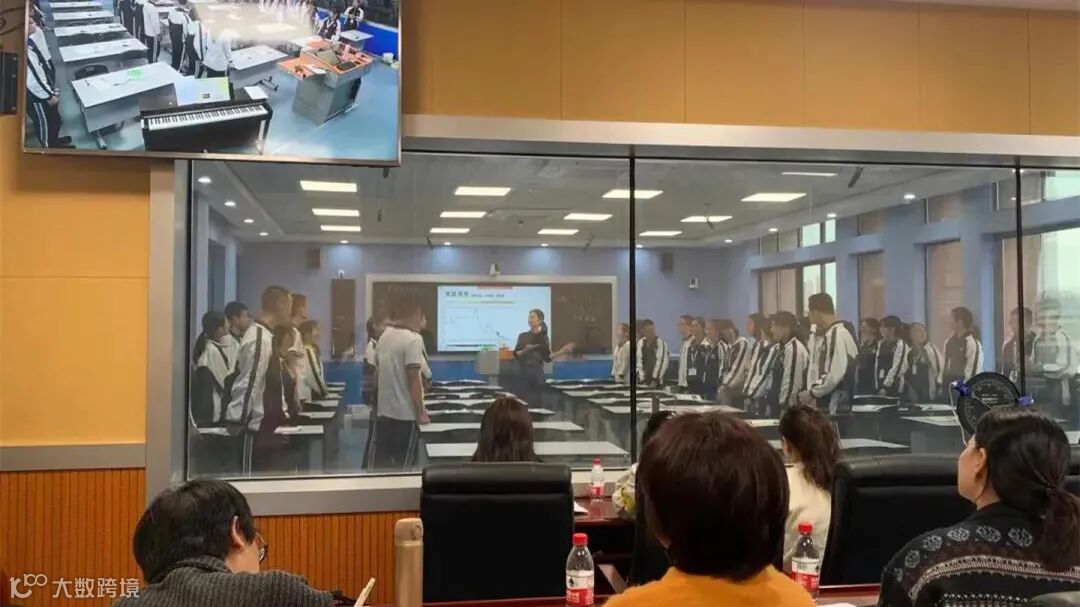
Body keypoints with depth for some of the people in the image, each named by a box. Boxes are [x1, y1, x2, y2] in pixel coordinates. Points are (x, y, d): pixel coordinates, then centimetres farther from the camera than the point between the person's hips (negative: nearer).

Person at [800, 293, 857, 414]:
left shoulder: (839, 334, -16)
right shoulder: (819, 336, 11)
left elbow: (836, 374, -20)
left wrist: (812, 392, -11)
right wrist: (811, 393, 2)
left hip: (838, 403, -8)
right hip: (824, 399, 8)